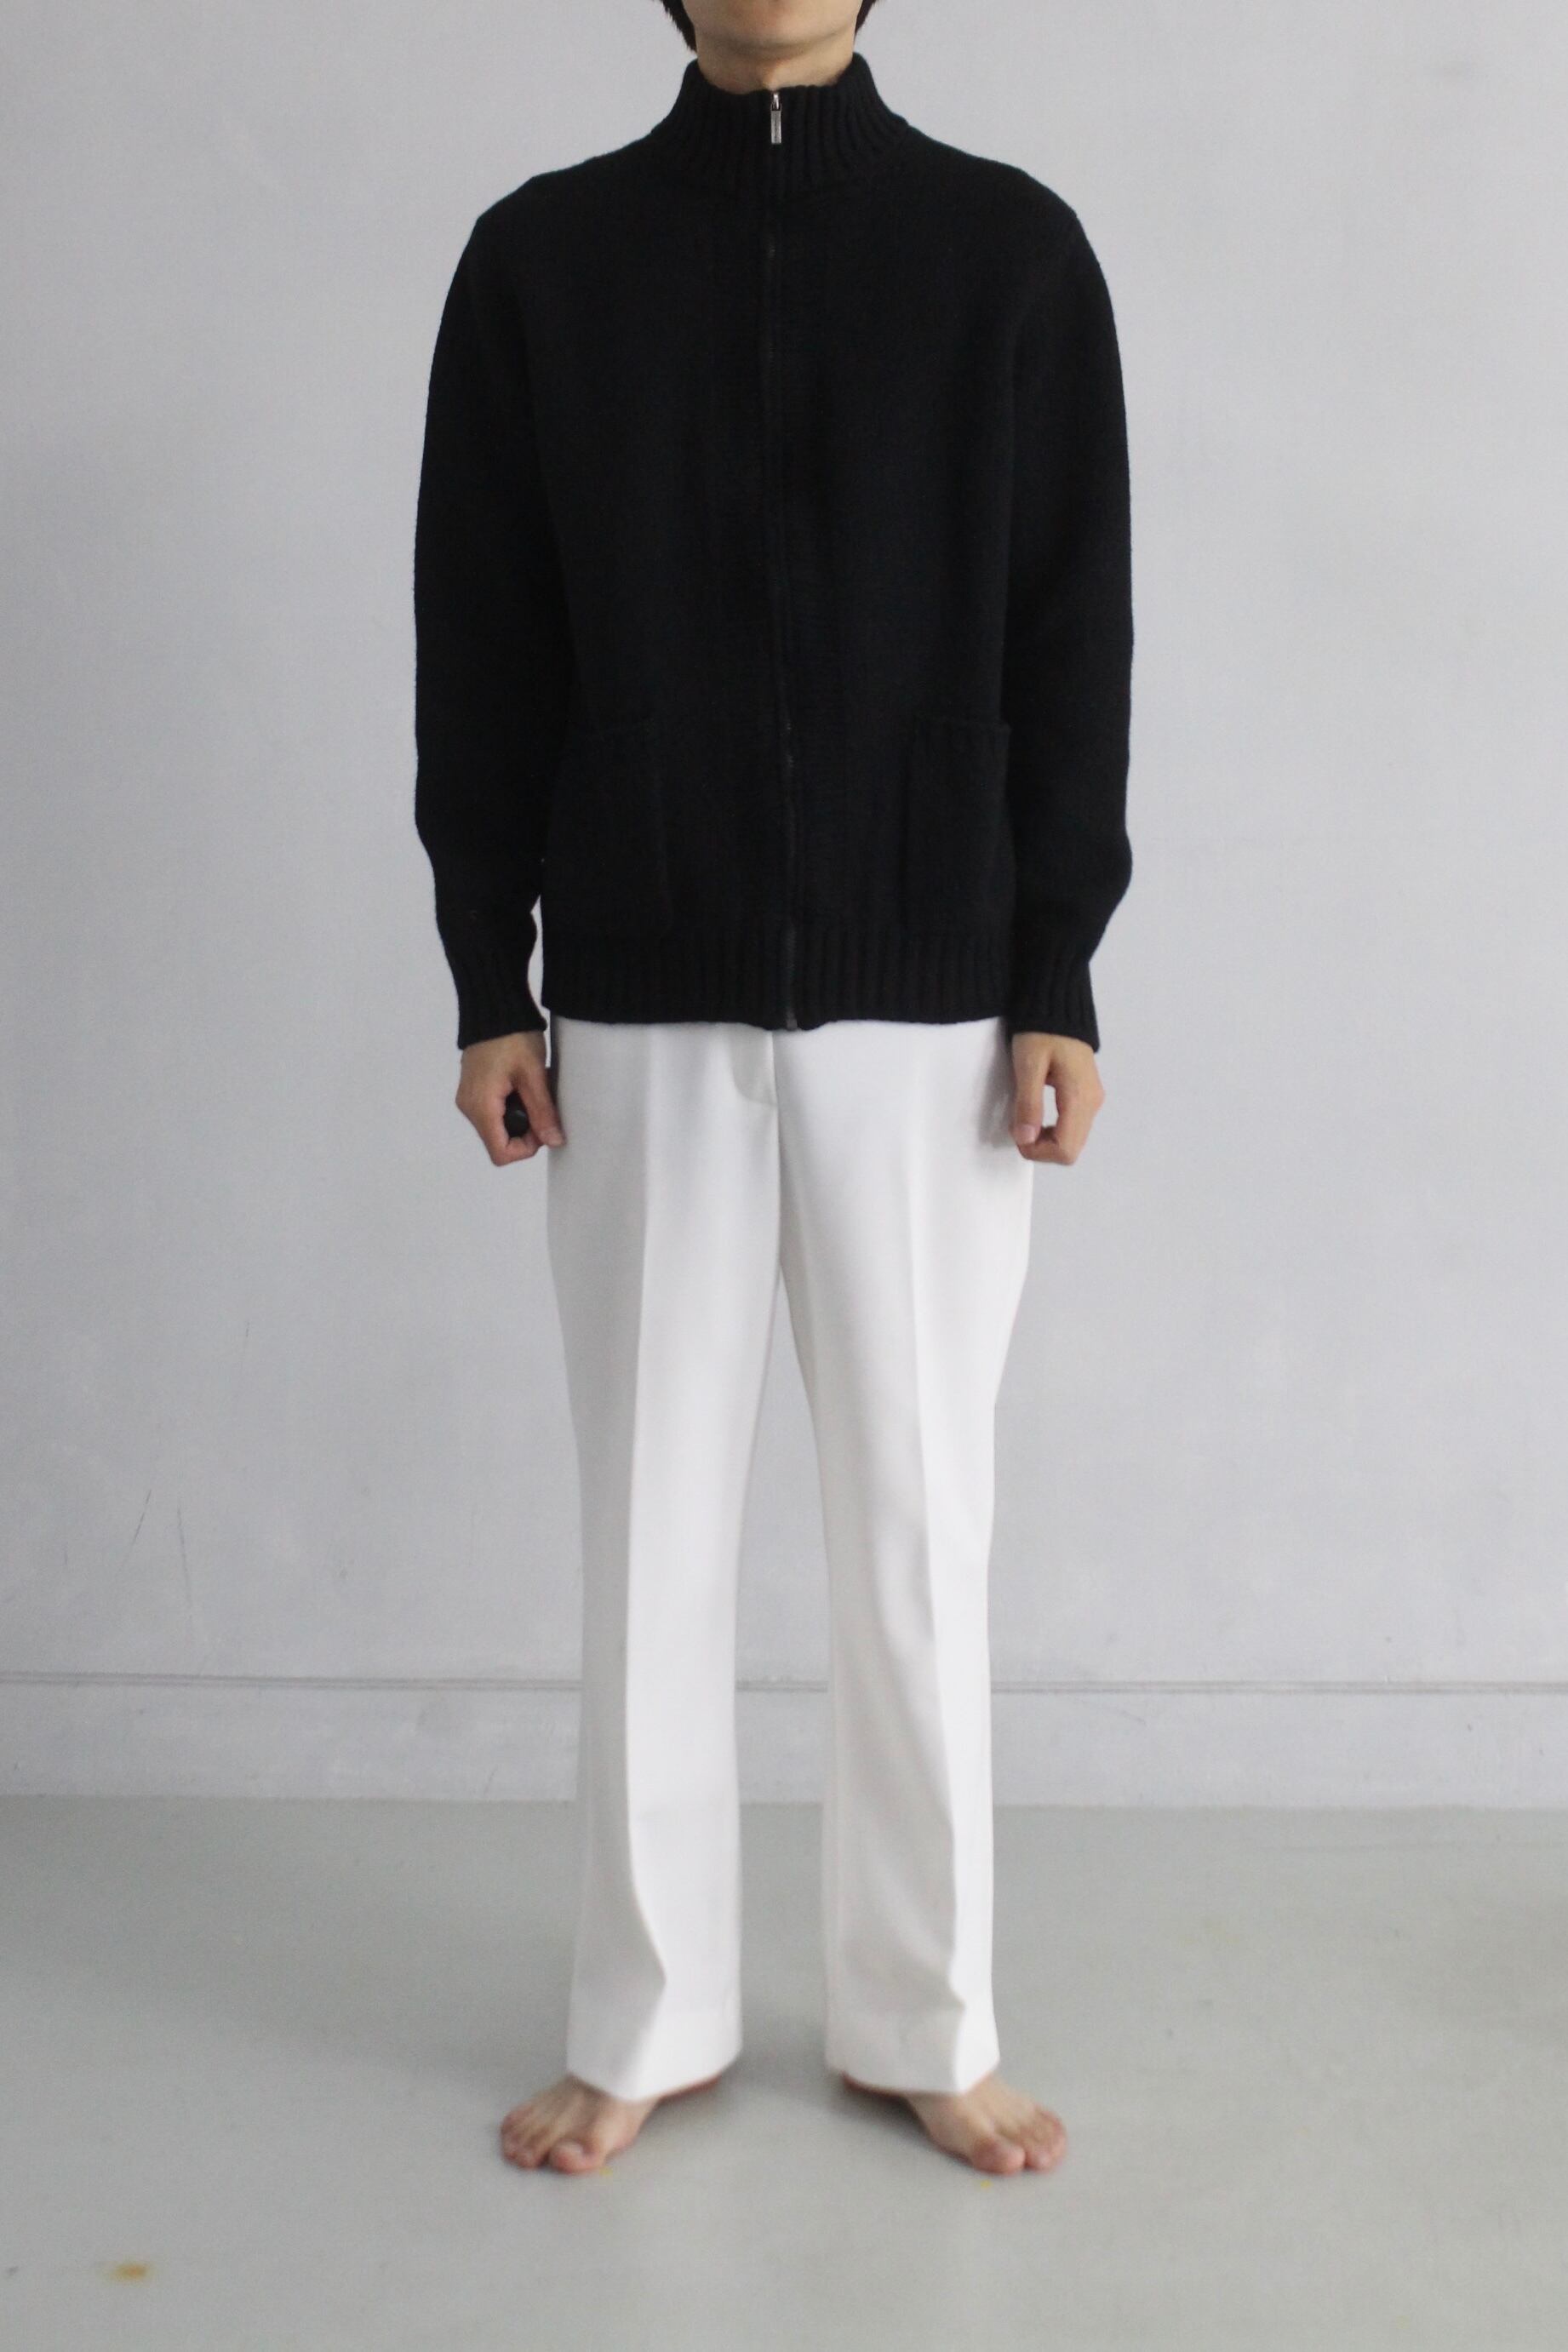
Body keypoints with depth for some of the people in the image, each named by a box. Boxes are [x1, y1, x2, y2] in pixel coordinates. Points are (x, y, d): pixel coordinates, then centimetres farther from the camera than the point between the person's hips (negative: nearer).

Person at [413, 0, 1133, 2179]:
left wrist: (1060, 980, -3)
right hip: (644, 1010, 1)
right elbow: (482, 652, 5)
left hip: (929, 1007, 0)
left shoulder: (1011, 247, 3)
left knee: (918, 1527, 6)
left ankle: (927, 2023, 23)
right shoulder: (541, 256, 4)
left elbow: (1072, 641, 2)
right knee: (652, 1522, 8)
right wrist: (488, 980, 1)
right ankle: (648, 2023, 24)